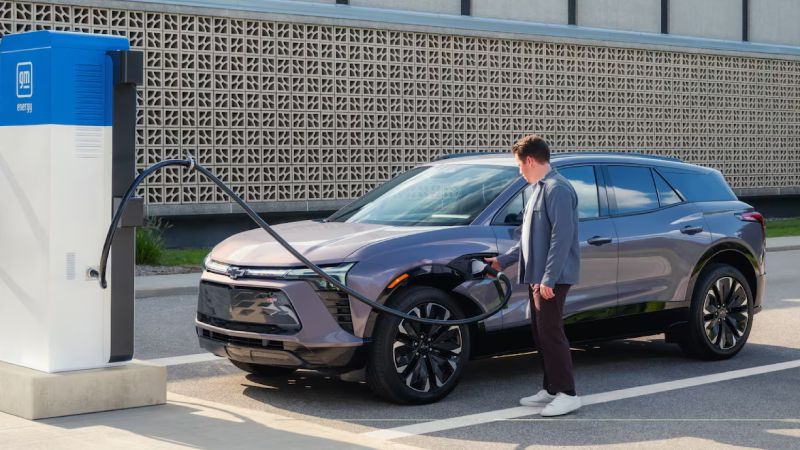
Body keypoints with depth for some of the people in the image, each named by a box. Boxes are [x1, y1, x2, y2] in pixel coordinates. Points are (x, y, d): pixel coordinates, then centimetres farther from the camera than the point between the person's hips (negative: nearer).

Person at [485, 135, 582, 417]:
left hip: (552, 278, -10)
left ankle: (567, 394, -5)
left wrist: (548, 278, -24)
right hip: (537, 277, 10)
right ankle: (551, 390, 19)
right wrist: (504, 261, 30)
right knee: (540, 333, 12)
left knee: (551, 333, -9)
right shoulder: (541, 189, 19)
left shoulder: (557, 189, -14)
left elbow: (562, 236, -21)